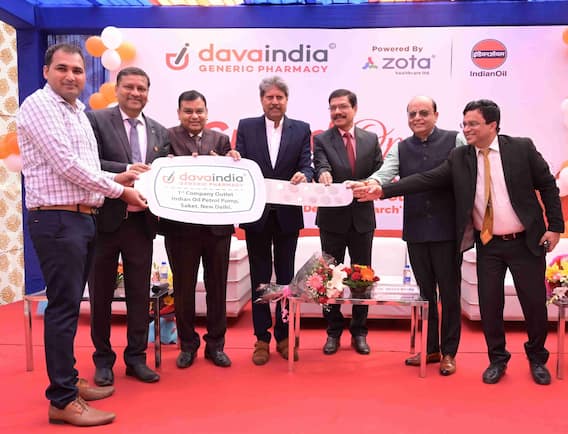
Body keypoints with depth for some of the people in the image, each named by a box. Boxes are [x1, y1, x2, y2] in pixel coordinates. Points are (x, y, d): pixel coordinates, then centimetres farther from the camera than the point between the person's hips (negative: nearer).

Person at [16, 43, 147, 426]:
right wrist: (119, 190, -11)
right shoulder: (39, 105, -10)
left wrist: (114, 178, 9)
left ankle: (68, 380, 28)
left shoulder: (77, 111, 18)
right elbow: (66, 165, -17)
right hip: (57, 219, -9)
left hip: (83, 218, 9)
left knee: (71, 304, 15)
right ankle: (63, 401, 6)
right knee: (64, 307, -5)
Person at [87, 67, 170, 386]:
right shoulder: (96, 120, -2)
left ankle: (136, 358, 24)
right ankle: (103, 359, 26)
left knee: (140, 294, 9)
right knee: (101, 294, 10)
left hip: (142, 223, 3)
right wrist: (125, 169, -25)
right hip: (105, 220, -3)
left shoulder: (160, 132, 10)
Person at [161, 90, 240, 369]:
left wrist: (232, 165, -18)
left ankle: (215, 344, 27)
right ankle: (187, 344, 29)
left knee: (217, 287, 11)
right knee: (183, 288, 11)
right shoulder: (167, 137, -1)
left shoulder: (220, 140, 9)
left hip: (217, 224, 3)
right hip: (181, 225, -2)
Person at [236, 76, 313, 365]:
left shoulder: (301, 129, 4)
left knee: (286, 277, 10)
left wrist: (303, 176, -28)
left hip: (287, 214, 0)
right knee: (259, 278, 8)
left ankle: (284, 336, 23)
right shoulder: (246, 127, 5)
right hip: (257, 213, 0)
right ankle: (261, 338, 19)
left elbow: (306, 166, -5)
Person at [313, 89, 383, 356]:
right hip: (332, 218, -1)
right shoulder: (321, 140, 0)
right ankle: (333, 332, 22)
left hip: (362, 218, 2)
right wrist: (323, 173, -41)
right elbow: (321, 166, -18)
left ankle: (359, 332, 24)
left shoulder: (371, 139, 6)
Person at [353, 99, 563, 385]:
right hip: (488, 244, 1)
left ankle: (537, 358, 34)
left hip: (526, 242, -1)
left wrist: (554, 226, -4)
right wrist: (382, 190, -20)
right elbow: (426, 180, -10)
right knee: (489, 303, 5)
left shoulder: (521, 147, -5)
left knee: (534, 302, 9)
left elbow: (547, 185, 0)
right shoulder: (459, 157, -1)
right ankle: (497, 359, 28)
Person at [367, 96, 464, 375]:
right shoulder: (400, 149, 8)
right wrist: (372, 185, -30)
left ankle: (449, 352, 21)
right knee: (425, 292, 13)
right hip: (416, 232, 3)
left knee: (449, 292, 7)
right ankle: (430, 348, 27)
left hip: (448, 230, -3)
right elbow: (384, 174, -7)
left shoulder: (455, 141, 0)